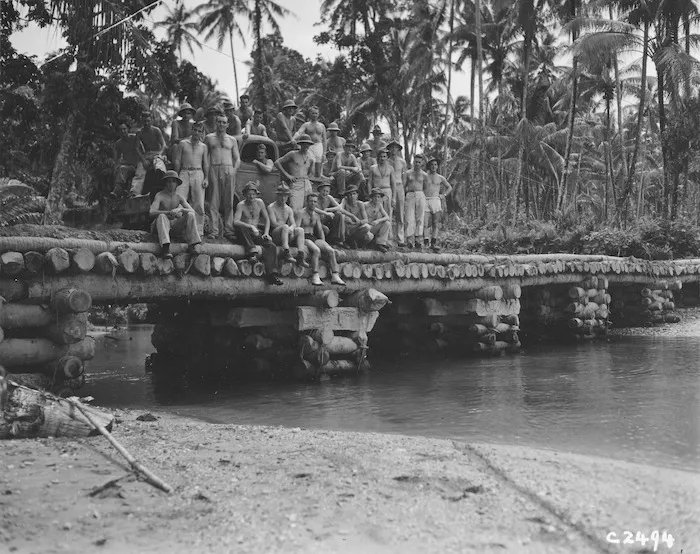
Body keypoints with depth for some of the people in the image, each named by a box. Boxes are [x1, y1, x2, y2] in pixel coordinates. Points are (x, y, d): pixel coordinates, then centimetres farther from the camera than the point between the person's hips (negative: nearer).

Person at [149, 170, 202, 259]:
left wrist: (180, 210, -26)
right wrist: (168, 212, -36)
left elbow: (192, 211, -4)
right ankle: (165, 248, -52)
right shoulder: (159, 196, -6)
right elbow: (151, 212, -21)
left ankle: (194, 244, -29)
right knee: (162, 216, -35)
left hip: (174, 225, 4)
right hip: (161, 225, -3)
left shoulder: (179, 197, 6)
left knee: (190, 215, -16)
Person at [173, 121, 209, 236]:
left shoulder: (203, 146, 13)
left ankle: (199, 230, 2)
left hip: (198, 174, 1)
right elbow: (177, 161, 7)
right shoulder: (183, 144, 9)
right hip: (184, 173, -1)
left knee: (199, 203, -2)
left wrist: (206, 178, -1)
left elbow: (206, 164, 11)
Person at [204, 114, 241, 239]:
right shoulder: (209, 138, 14)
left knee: (229, 202, -3)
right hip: (213, 169, -1)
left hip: (228, 170, 1)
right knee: (214, 201, -5)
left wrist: (234, 170, -4)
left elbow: (237, 159, 14)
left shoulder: (232, 140, 16)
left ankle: (228, 230, -1)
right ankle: (213, 230, -5)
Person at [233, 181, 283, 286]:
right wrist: (251, 227, -34)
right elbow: (235, 222, -23)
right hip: (244, 235, -3)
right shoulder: (241, 205, -7)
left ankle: (272, 274, -34)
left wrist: (266, 233, -3)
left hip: (256, 234, 3)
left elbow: (267, 219, 13)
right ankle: (251, 251, -40)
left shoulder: (259, 202, 5)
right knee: (241, 227, -37)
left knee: (271, 246, -22)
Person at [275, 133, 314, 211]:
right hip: (296, 184, -5)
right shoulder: (293, 154, 5)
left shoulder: (310, 159, 19)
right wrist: (287, 175, -3)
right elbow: (277, 163, 3)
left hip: (307, 185, 5)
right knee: (295, 211, -18)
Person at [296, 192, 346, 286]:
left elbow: (320, 231, 19)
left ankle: (335, 276, -23)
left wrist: (323, 243, 4)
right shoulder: (300, 213, -2)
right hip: (303, 237, -6)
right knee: (316, 250, -35)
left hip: (314, 238, 6)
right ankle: (315, 277, -37)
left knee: (331, 250, -18)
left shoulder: (316, 216, 19)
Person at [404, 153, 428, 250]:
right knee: (410, 219, -10)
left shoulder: (424, 175, 10)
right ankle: (409, 240, -14)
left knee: (419, 219, -3)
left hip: (420, 196, 0)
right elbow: (404, 186, 15)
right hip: (410, 196, 0)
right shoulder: (408, 173, 11)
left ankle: (418, 241, -2)